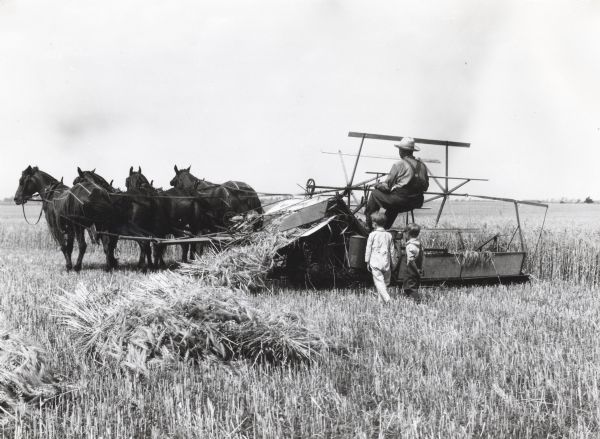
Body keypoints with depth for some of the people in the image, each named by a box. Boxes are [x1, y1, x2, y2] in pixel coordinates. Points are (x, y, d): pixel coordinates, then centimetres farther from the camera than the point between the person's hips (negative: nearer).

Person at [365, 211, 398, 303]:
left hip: (375, 263, -4)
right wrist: (392, 262, 20)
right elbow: (392, 250, 12)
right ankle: (381, 300, 18)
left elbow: (368, 249, 0)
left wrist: (367, 262, 8)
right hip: (386, 263, 4)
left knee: (379, 282, -9)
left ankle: (387, 299, -24)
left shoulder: (372, 235, -4)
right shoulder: (389, 235, 7)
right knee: (385, 283, 14)